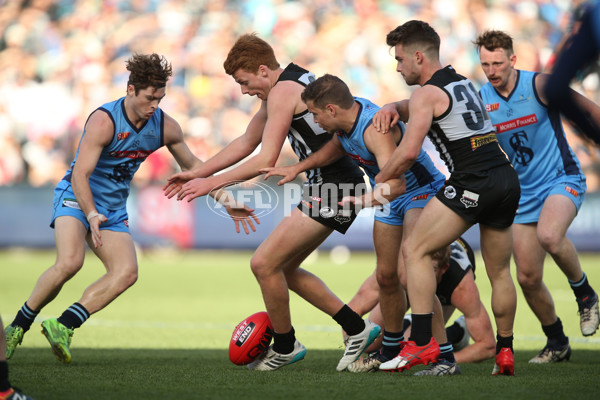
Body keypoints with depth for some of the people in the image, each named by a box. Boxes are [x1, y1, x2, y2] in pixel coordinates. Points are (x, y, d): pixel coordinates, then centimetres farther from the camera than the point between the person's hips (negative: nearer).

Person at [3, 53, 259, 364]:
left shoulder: (165, 126, -1)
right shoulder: (104, 121, -20)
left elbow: (192, 165, 16)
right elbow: (80, 174, -24)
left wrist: (225, 201, 10)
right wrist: (92, 215, -39)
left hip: (113, 209, 6)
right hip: (76, 198, -6)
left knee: (126, 272, -17)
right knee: (69, 262, -29)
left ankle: (63, 326, -19)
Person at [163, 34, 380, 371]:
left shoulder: (284, 90, -15)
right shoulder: (286, 86, 16)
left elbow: (266, 160, -20)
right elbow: (246, 143, 25)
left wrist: (211, 183, -14)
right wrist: (197, 173, 23)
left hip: (333, 188, -11)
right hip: (327, 185, 11)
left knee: (264, 264, -7)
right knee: (283, 269, 14)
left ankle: (285, 347, 10)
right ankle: (357, 329, 18)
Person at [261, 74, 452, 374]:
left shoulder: (375, 128, -34)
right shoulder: (344, 121, -6)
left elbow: (395, 184, -46)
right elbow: (337, 146, 19)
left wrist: (352, 202, -54)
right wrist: (298, 168, 11)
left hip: (420, 192, -9)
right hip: (389, 199, 9)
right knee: (386, 276, 12)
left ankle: (446, 357, -20)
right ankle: (390, 351, 30)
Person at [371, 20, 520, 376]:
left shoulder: (428, 93, -4)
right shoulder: (461, 82, 21)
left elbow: (409, 151, -14)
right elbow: (417, 107, 36)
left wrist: (377, 184, 0)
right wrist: (392, 108, 14)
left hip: (473, 183, -9)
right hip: (508, 179, 9)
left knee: (415, 251, -4)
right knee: (500, 271, 16)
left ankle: (422, 342, -13)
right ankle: (505, 352, 18)